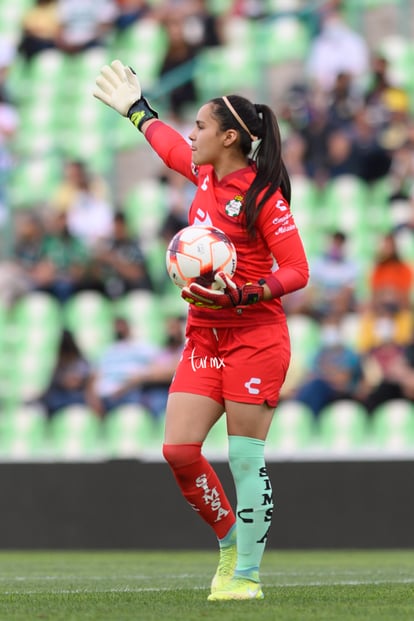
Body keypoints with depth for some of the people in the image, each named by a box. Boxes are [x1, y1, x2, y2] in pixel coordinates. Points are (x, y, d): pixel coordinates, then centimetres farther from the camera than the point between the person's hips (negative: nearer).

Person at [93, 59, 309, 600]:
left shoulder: (263, 196, -13)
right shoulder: (207, 174, 9)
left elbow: (297, 271, -14)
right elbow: (171, 146, 33)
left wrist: (239, 296, -25)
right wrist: (136, 109, 45)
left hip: (255, 338, -7)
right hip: (204, 337, 7)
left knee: (246, 459, -6)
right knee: (179, 450, -3)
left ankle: (247, 575, 0)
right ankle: (230, 542, 17)